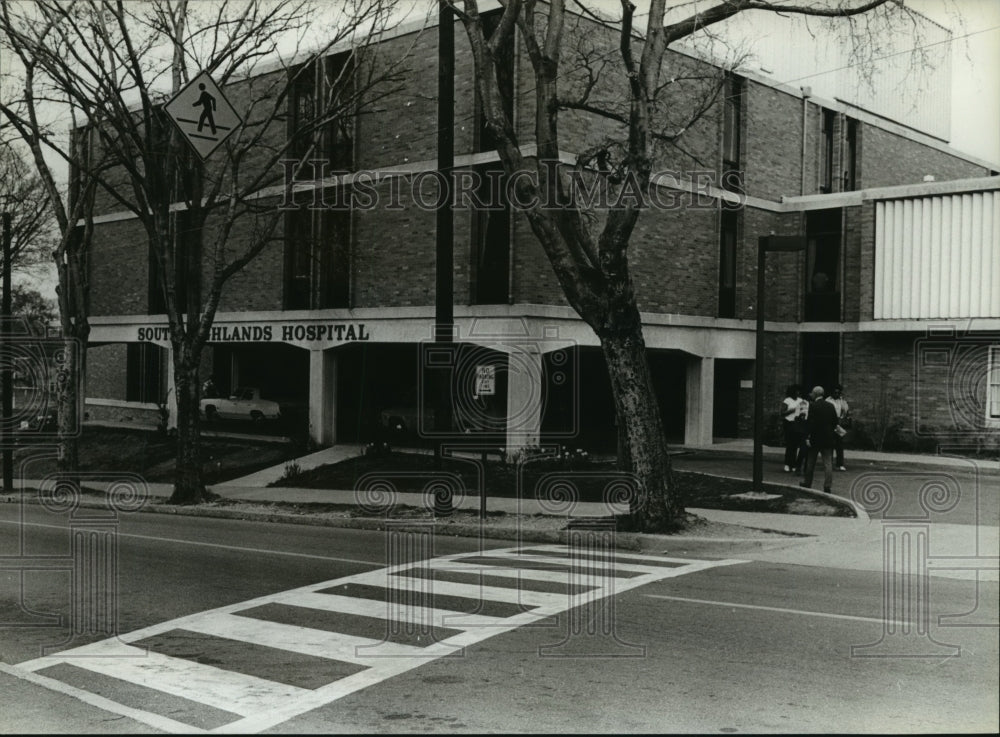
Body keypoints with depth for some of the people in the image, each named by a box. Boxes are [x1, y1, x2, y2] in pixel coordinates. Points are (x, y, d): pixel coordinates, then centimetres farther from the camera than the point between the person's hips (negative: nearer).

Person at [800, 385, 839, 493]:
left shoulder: (813, 406, -11)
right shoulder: (831, 406, 4)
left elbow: (811, 423, -16)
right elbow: (835, 423, 5)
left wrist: (808, 437, -13)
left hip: (815, 438, -3)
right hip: (828, 439, 3)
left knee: (810, 463, 12)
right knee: (828, 463, 2)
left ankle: (806, 483, 24)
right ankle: (828, 487, -3)